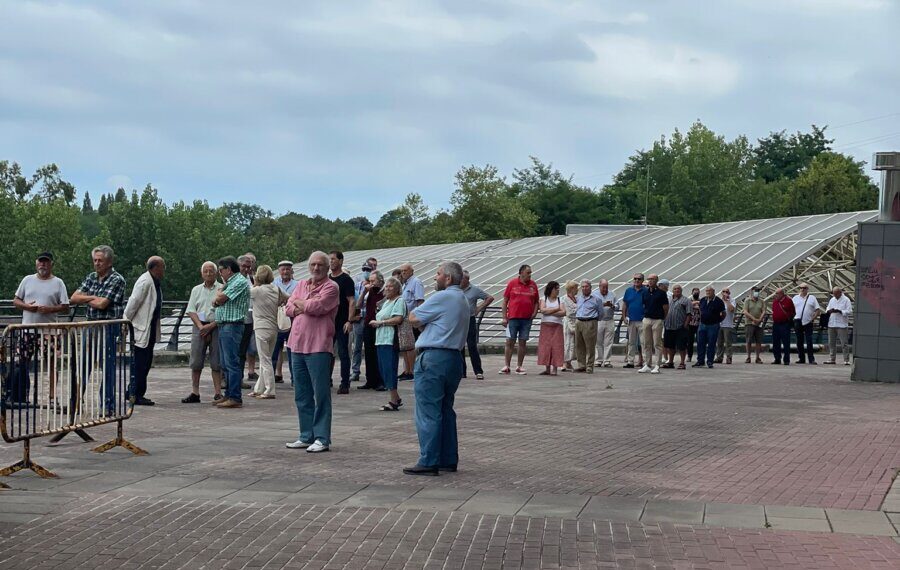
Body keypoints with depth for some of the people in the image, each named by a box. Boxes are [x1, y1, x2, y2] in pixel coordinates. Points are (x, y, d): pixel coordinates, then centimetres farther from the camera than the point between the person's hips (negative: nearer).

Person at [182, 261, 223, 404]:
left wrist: (210, 326, -12)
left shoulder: (222, 289, 0)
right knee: (195, 362, 2)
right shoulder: (196, 290, 13)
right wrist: (200, 326, -8)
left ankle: (218, 393, 3)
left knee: (216, 362, -2)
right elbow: (191, 310, 7)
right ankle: (195, 393, 8)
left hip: (216, 327, -3)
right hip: (199, 326, 3)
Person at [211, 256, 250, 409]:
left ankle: (235, 398, -12)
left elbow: (220, 299, -13)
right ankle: (229, 395, 17)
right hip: (223, 326, 10)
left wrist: (218, 296, 8)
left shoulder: (240, 282, -10)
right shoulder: (230, 282, 22)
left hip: (232, 326, -10)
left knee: (232, 363, -11)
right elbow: (215, 302, 17)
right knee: (225, 364, 12)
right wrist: (218, 299, -4)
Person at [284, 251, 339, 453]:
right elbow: (289, 308, 9)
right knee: (302, 396, 12)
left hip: (318, 347, -7)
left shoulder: (331, 287, -3)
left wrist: (299, 303, 1)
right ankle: (306, 436, 20)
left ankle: (322, 439, -1)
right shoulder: (301, 284, 18)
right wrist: (305, 308, -9)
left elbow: (317, 306, -17)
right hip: (298, 344, 7)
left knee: (321, 395, -4)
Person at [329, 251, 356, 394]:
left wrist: (349, 321, -19)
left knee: (343, 353, -3)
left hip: (341, 323, -6)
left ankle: (345, 384, 0)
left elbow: (352, 301, -11)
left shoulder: (346, 279, -6)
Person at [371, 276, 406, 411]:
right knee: (383, 369, 8)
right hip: (381, 339, 10)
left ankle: (394, 401, -7)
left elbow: (398, 319, -17)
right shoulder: (386, 302, 23)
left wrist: (380, 322, -11)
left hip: (391, 340, -9)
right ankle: (396, 398, 16)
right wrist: (375, 322, 6)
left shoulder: (399, 301, -6)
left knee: (389, 369, -10)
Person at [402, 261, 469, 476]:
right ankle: (449, 459, 16)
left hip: (434, 357, -9)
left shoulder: (442, 298, -11)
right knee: (446, 410, 14)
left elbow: (413, 318, -8)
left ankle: (428, 462, -7)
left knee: (428, 412, -6)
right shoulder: (463, 301, 18)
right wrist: (426, 322, 5)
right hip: (454, 357, 9)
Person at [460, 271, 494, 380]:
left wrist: (479, 308, -1)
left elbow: (490, 298, 4)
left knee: (472, 346, -6)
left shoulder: (475, 290, -2)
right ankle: (461, 372, 11)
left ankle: (478, 372, -2)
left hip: (470, 321, -3)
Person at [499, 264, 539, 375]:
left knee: (522, 343, 5)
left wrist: (534, 313, -2)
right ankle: (506, 366, 0)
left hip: (527, 319, 2)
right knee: (510, 342, -3)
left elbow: (536, 302, 14)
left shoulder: (533, 285, 7)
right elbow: (505, 301, 3)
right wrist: (504, 317, -2)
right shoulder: (512, 284, 1)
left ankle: (519, 367, 11)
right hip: (513, 318, -2)